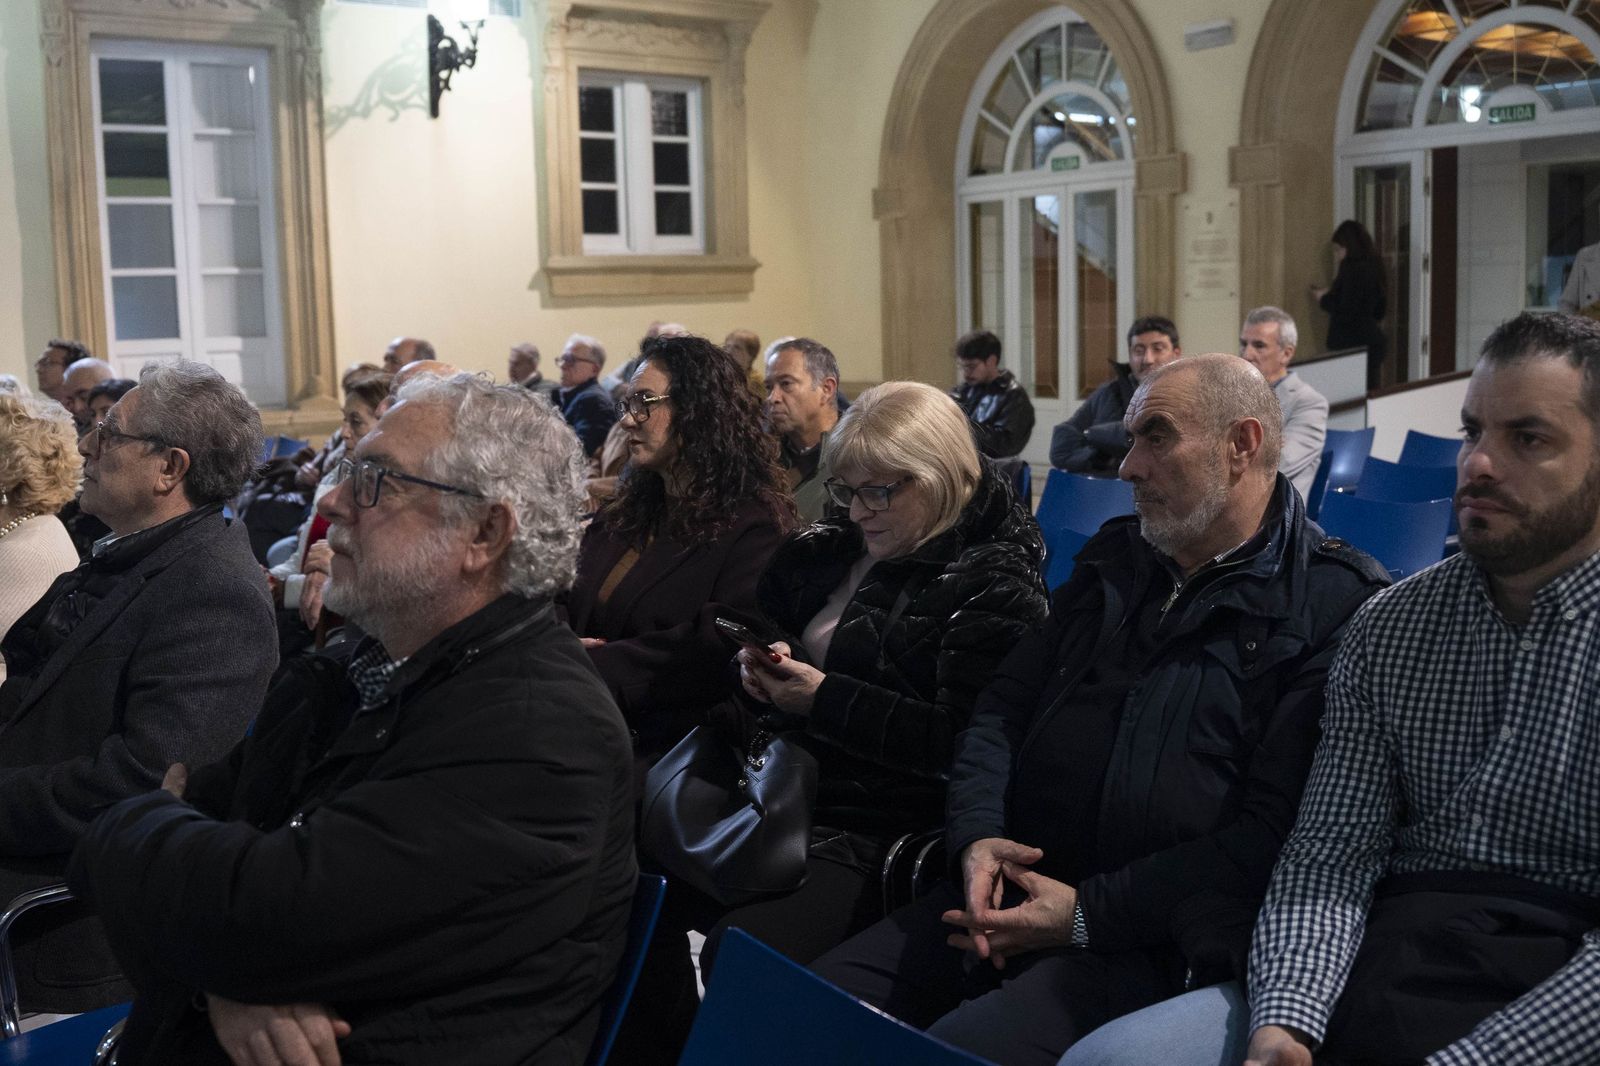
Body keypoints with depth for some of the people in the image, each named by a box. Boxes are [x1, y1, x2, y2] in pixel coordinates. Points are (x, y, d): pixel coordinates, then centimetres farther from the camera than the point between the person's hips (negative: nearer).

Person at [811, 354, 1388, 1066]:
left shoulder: (1336, 606, -7)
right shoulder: (1113, 559, 17)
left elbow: (1272, 832, -14)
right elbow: (1006, 701, 15)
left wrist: (1089, 914, -16)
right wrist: (977, 834, -4)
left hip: (1155, 940, -6)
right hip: (1012, 889, 6)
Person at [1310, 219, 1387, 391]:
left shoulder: (1353, 269, -14)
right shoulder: (1372, 267, 13)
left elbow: (1347, 313, -19)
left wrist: (1324, 299, -2)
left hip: (1355, 345, -10)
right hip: (1372, 343, 10)